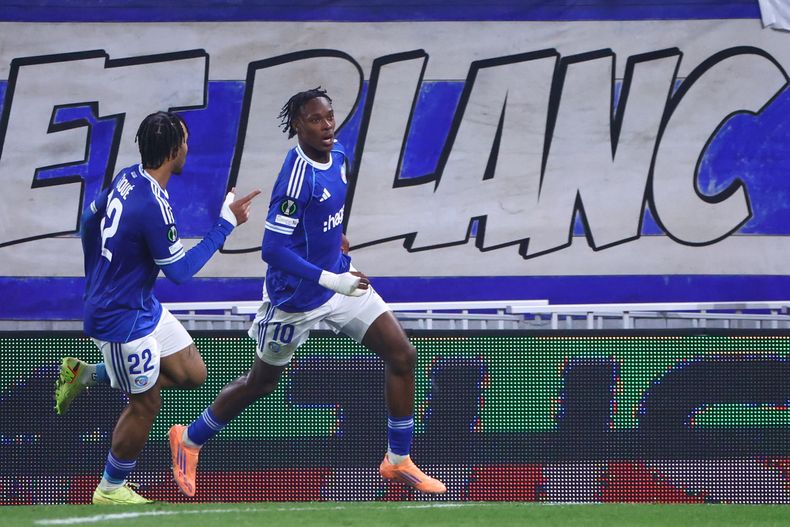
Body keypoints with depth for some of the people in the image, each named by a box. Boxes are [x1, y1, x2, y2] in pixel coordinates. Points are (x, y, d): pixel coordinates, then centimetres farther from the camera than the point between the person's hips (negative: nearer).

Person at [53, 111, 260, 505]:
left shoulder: (127, 178, -2)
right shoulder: (154, 207, -30)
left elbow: (90, 221, 13)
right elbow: (179, 271, -20)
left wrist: (96, 282, 26)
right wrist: (226, 224, -16)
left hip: (144, 306, 9)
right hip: (122, 321, -9)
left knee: (192, 374, 14)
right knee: (145, 405, 6)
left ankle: (85, 374, 20)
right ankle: (111, 489, 25)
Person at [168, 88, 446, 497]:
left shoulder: (337, 157, -4)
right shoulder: (297, 176, -30)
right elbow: (272, 250, -33)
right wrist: (332, 281, -36)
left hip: (339, 279, 7)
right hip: (296, 297, -7)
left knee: (402, 356, -1)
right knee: (262, 381, 12)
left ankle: (398, 461, 12)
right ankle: (188, 441, 36)